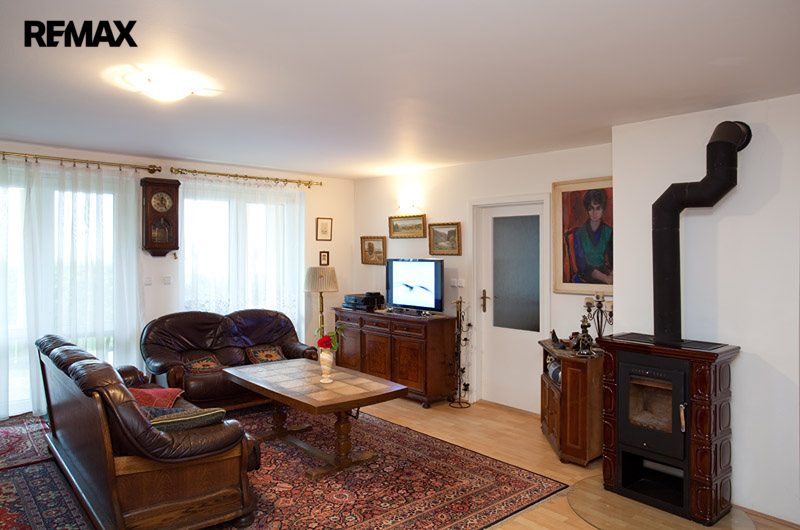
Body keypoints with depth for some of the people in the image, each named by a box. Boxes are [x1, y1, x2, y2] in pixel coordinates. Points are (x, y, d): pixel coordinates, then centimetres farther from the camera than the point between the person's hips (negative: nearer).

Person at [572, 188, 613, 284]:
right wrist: (605, 278, -22)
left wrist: (611, 275, -23)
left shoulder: (609, 232, 4)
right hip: (584, 280, 1)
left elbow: (613, 261, -1)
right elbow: (582, 265, -9)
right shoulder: (579, 234, -2)